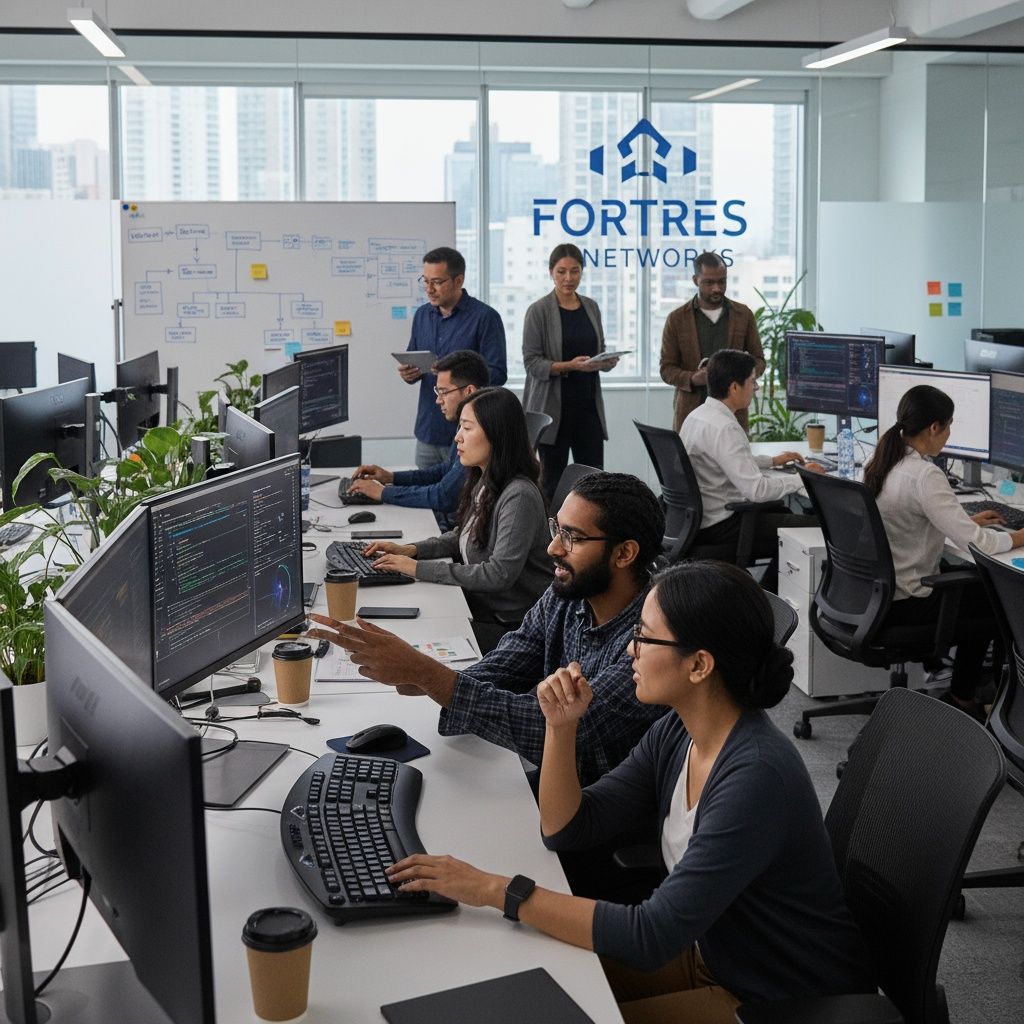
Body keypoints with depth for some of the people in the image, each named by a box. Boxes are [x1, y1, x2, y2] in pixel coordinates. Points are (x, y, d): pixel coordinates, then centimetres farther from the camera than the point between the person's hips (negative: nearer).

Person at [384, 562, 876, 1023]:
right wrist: (561, 727, -14)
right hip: (711, 956, 8)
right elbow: (567, 830, 2)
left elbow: (651, 937, -32)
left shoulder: (757, 775, -31)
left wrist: (496, 890, -31)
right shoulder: (677, 732, -4)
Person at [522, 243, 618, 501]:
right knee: (553, 480, 1)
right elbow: (532, 362, -10)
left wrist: (607, 361, -5)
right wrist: (570, 366, -24)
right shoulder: (539, 311, -6)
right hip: (553, 406, -4)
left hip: (588, 403, 5)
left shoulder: (591, 307, 10)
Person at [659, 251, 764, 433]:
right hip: (691, 413, -1)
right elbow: (667, 369, 5)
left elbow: (758, 360, 14)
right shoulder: (677, 319, 5)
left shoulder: (743, 314, 9)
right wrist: (693, 379, -15)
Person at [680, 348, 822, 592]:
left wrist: (772, 460, 27)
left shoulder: (698, 415, 8)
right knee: (815, 526, -10)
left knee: (785, 511, 25)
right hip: (719, 530, -11)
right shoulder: (724, 428, -23)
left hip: (698, 518, 11)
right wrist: (802, 477, -13)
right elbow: (757, 489, -27)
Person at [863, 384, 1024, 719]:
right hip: (903, 601, -9)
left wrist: (968, 521, 20)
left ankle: (961, 696, 27)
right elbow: (974, 541, -23)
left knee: (980, 590, 22)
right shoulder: (923, 475, -25)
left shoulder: (884, 461, 3)